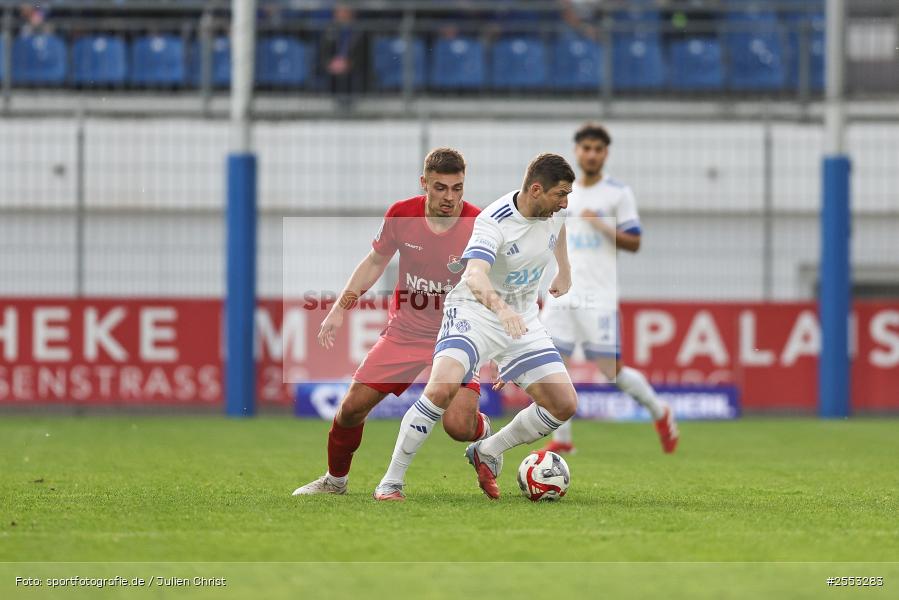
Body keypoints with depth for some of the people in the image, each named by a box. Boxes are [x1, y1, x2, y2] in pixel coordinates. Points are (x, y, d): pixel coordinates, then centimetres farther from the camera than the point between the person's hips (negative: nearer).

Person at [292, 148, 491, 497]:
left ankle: (484, 431, 18)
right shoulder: (401, 214, -8)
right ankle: (335, 479, 25)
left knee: (459, 425, -20)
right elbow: (375, 262, 9)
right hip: (404, 332, 3)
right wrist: (340, 310, 7)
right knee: (353, 406, -1)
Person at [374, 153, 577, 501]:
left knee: (564, 405, -4)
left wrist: (564, 271, 35)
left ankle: (487, 453, 19)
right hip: (474, 312, -7)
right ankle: (391, 481, -16)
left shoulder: (554, 208, -4)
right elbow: (474, 275, -43)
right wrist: (499, 306, -62)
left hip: (522, 320, 7)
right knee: (443, 387, -30)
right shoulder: (494, 222, -25)